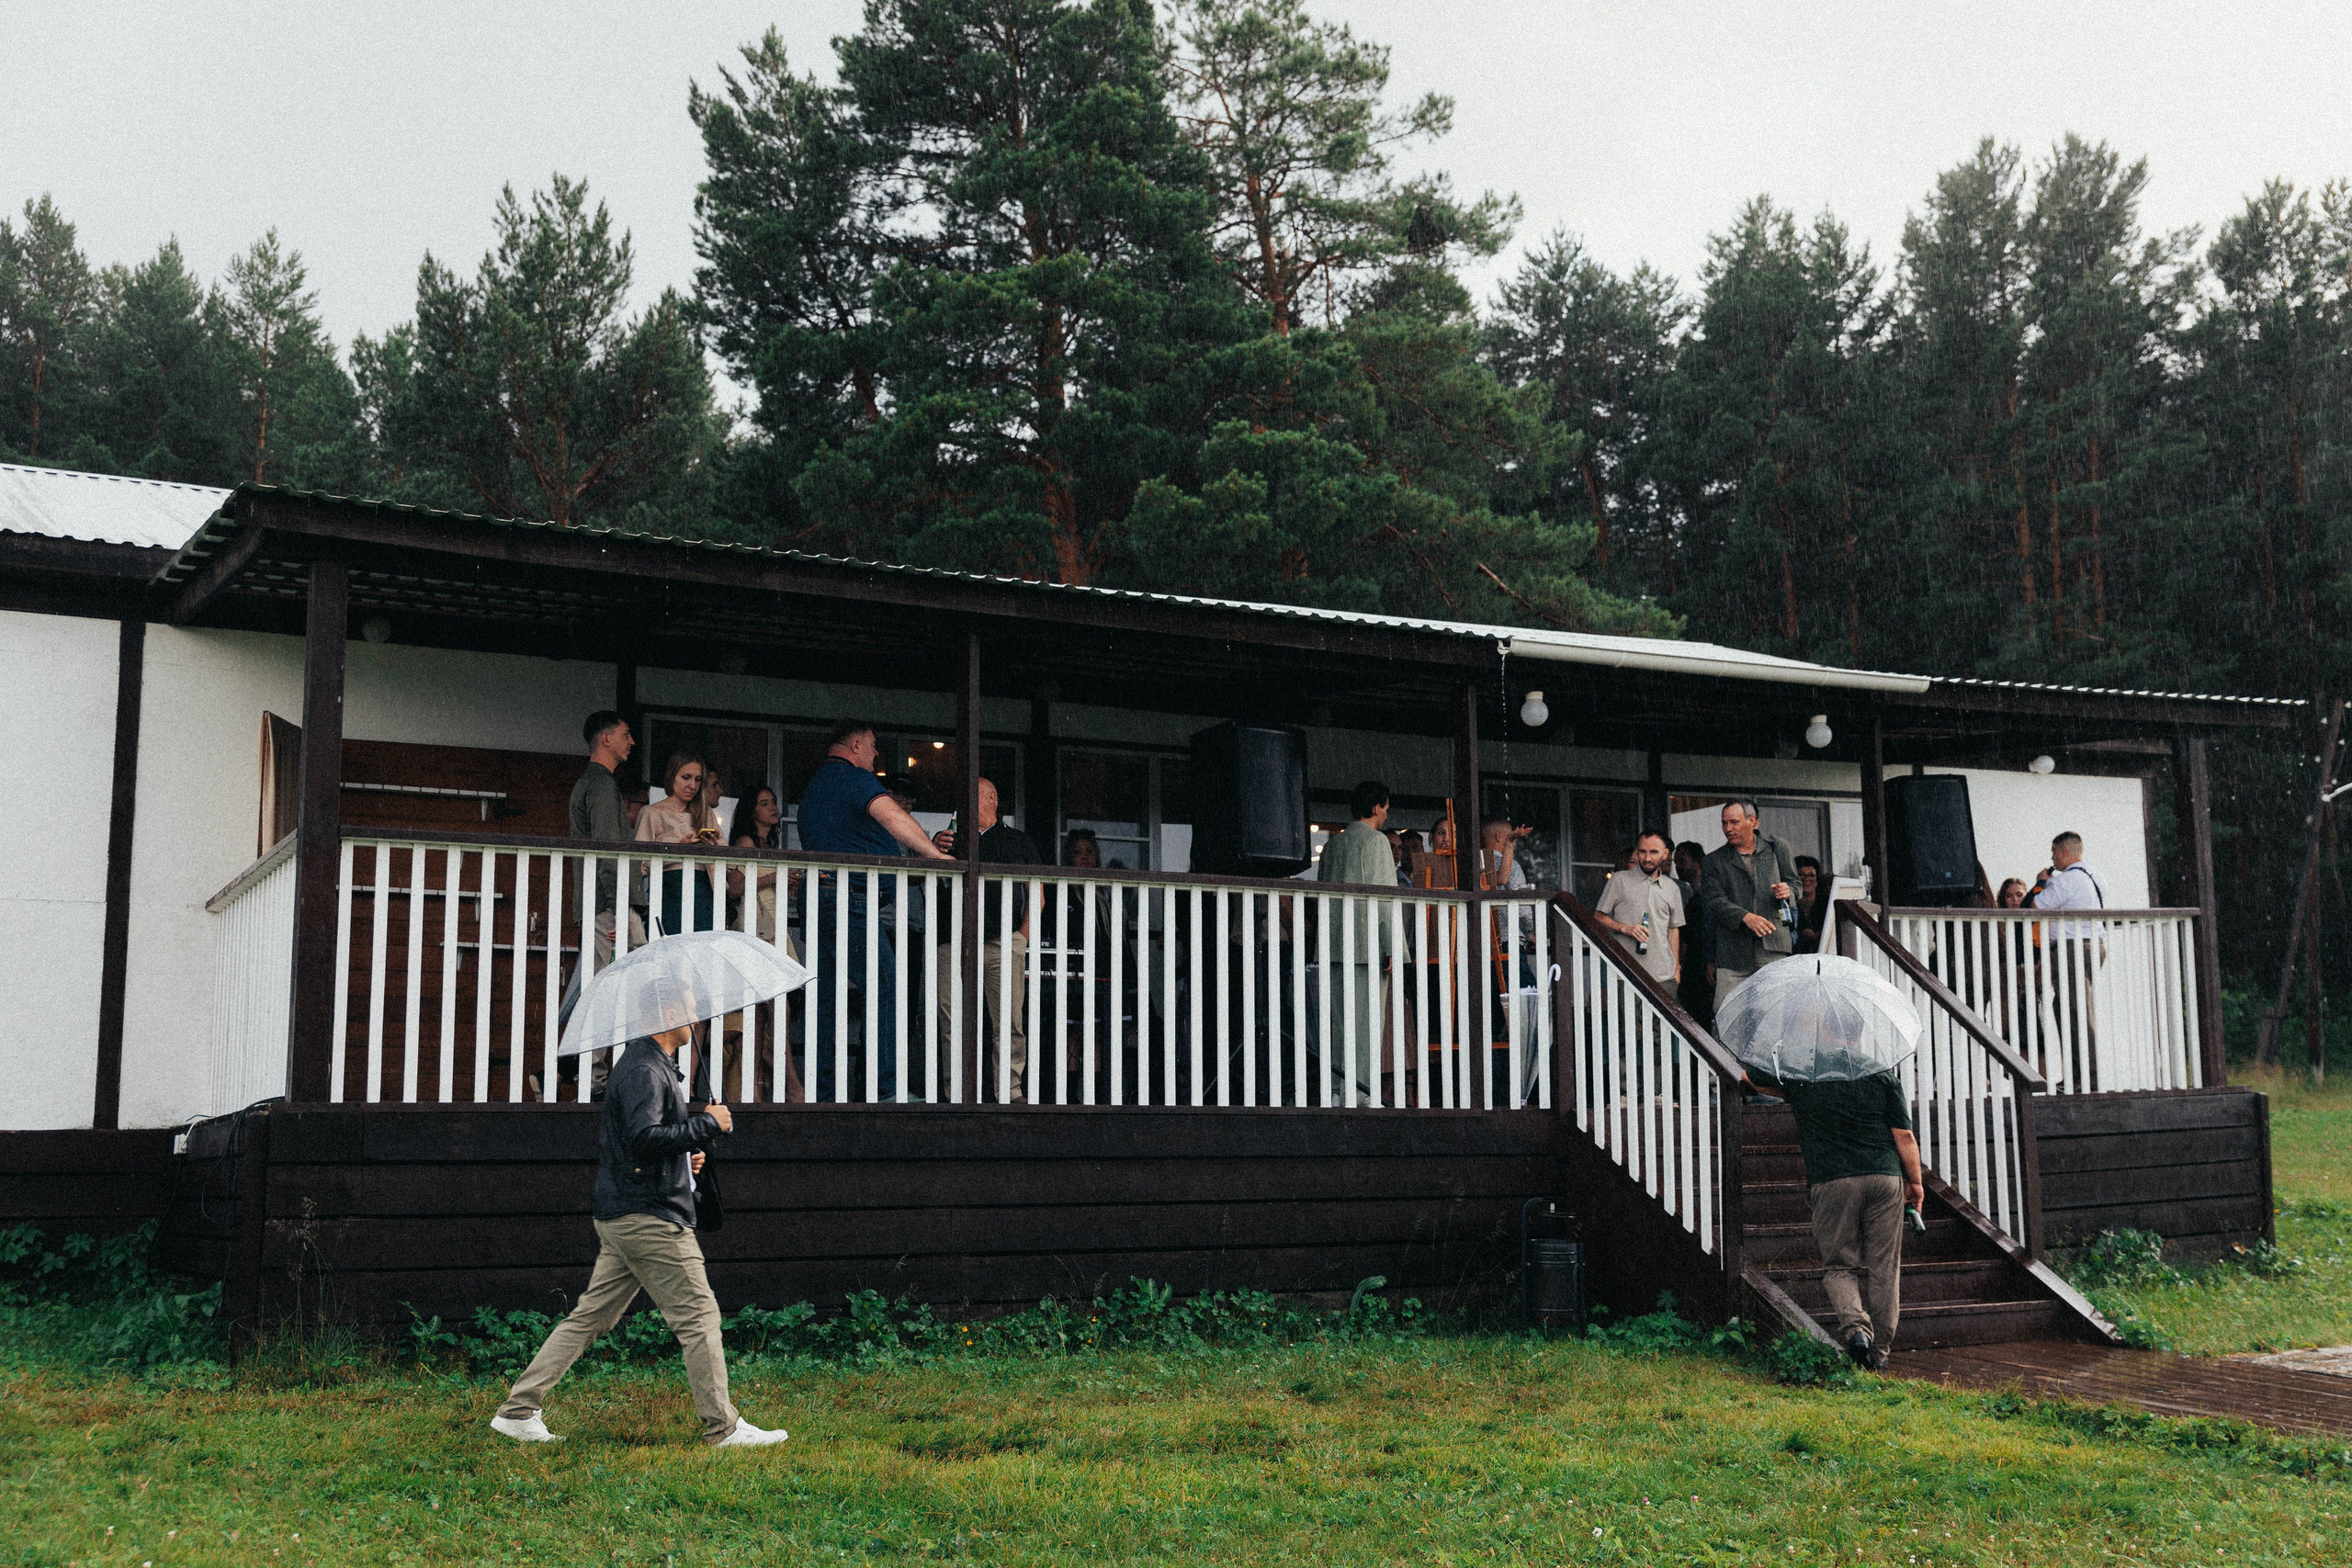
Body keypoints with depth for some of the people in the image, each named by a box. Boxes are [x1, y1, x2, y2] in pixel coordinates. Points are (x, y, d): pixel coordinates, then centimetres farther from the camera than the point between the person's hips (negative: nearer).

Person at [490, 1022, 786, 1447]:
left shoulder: (658, 1066, 19)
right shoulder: (644, 1070, -15)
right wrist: (708, 1124, -19)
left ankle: (518, 1410, 13)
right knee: (699, 1316, -4)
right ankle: (723, 1428, 1)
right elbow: (644, 1138, -27)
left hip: (622, 1218, 10)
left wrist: (685, 1156, 14)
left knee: (590, 1316, 11)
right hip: (649, 1217, -10)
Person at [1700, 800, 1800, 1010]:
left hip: (1773, 946, 0)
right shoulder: (1714, 862, 9)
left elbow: (1794, 882, 19)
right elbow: (1715, 900, -3)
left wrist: (1788, 892, -6)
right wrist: (1745, 917, -20)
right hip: (1734, 949, 0)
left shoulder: (1778, 848, 13)